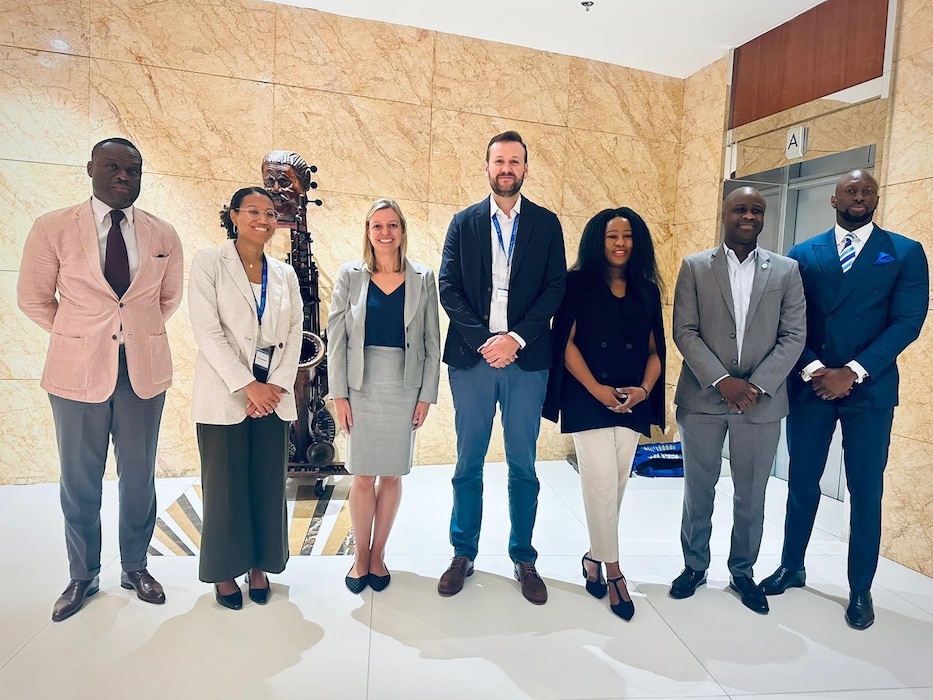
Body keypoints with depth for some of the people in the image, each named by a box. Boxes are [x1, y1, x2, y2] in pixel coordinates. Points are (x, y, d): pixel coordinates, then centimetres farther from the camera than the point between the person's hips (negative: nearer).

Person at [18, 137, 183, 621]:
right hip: (79, 368, -1)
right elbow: (33, 298, 5)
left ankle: (135, 567, 31)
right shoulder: (52, 228, -3)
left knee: (139, 476, 12)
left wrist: (138, 332, 9)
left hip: (144, 369, 2)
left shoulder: (163, 235, 2)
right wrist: (79, 338, 6)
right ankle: (83, 576, 30)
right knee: (80, 480, 10)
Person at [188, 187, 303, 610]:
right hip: (224, 394, -3)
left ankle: (260, 565, 25)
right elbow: (207, 331, -10)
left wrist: (277, 386, -7)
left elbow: (294, 334, 6)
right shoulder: (209, 263, -1)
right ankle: (225, 572, 22)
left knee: (269, 484, 8)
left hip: (273, 395, 4)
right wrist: (248, 385, -14)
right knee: (225, 484, 5)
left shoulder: (285, 274, 11)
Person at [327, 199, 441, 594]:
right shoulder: (350, 275, 1)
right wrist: (339, 395, -4)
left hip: (404, 389, 1)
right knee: (363, 476, 4)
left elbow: (432, 342, 3)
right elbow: (336, 337, 0)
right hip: (361, 387, 0)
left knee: (392, 475, 9)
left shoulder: (422, 278, 2)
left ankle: (378, 554, 27)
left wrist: (427, 394, -1)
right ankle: (360, 556, 23)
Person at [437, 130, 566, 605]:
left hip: (527, 360, 0)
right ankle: (463, 554, 24)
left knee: (523, 466, 8)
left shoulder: (546, 224, 8)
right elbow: (448, 287, 1)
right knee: (468, 463, 9)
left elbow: (555, 288, 0)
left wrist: (516, 338, -13)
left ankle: (523, 559, 22)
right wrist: (483, 340, -12)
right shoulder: (464, 223, 9)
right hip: (472, 358, 1)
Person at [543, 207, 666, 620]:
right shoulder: (579, 283, 0)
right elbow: (566, 343, -6)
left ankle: (595, 556, 27)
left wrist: (644, 389, -8)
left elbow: (655, 349, 10)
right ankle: (613, 571, 8)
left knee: (616, 486, 8)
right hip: (588, 401, -4)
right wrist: (597, 389, -15)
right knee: (602, 484, -6)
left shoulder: (647, 289, 11)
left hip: (632, 404, 4)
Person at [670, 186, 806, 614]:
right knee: (698, 491, 10)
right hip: (703, 398, -1)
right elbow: (684, 331, -4)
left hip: (761, 400, 1)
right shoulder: (695, 267, 2)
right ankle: (695, 566, 28)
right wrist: (722, 381, -14)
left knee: (751, 495, 12)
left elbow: (793, 336, 1)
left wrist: (757, 386, -12)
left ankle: (743, 572, 31)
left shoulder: (786, 271, 5)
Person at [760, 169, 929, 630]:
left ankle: (861, 590, 23)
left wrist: (852, 372, -15)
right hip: (810, 384, 2)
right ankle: (791, 568, 28)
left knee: (865, 491, 6)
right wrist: (812, 369, -12)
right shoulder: (803, 254, 7)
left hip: (870, 388, -1)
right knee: (802, 483, 10)